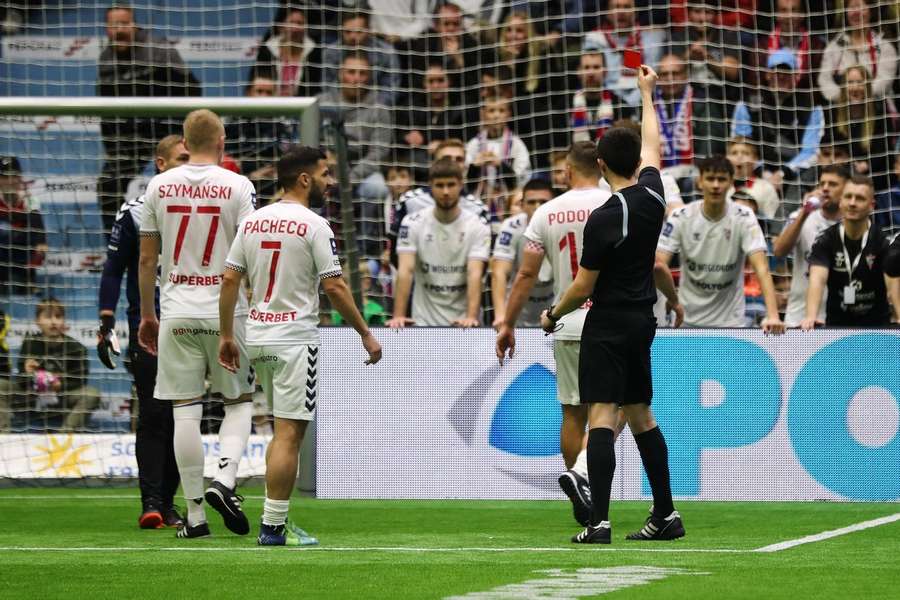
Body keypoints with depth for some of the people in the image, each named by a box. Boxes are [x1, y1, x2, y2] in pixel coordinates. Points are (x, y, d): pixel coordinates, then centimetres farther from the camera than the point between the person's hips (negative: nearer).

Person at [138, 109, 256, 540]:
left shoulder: (159, 187, 4)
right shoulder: (237, 187, -5)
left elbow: (147, 258, 8)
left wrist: (147, 314, 17)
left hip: (176, 314, 2)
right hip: (225, 311, -2)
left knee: (185, 409, 4)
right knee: (239, 401, 12)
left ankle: (195, 514, 3)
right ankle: (224, 480, -11)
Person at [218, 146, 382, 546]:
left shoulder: (251, 222, 8)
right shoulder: (313, 225, -10)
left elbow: (230, 279, 6)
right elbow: (334, 288, -12)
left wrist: (226, 335, 11)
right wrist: (365, 334, -4)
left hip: (257, 336, 7)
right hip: (295, 337, -7)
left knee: (284, 431, 17)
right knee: (289, 433, -5)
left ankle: (274, 523, 15)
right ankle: (273, 527, -8)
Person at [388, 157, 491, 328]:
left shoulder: (477, 227, -4)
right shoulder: (412, 224, -3)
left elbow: (475, 275, -16)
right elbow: (405, 271, -13)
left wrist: (471, 317, -31)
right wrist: (398, 315, -25)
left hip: (462, 323, 0)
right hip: (424, 323, 0)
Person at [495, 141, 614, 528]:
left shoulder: (546, 213, 2)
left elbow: (526, 274, 0)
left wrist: (507, 325, 6)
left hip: (566, 326, 3)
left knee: (573, 412, 10)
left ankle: (582, 505, 14)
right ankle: (581, 472, -22)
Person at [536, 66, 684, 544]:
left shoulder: (604, 218, -18)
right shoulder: (653, 195, 0)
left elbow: (583, 286, -12)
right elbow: (652, 145, 21)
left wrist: (553, 315, 6)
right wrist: (647, 93, 35)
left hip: (608, 324, -7)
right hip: (642, 321, 7)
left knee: (602, 417, -12)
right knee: (640, 415, 17)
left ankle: (599, 522, -21)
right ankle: (666, 515, 19)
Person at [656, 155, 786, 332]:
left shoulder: (744, 218, -10)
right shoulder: (681, 217, -8)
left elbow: (761, 268, -19)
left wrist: (772, 316, -33)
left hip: (730, 322, -1)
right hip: (689, 320, 1)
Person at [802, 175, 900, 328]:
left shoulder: (882, 241, -10)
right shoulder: (826, 241, -6)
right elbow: (817, 279, -21)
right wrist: (811, 317, -40)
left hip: (876, 326, -1)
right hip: (837, 325, 1)